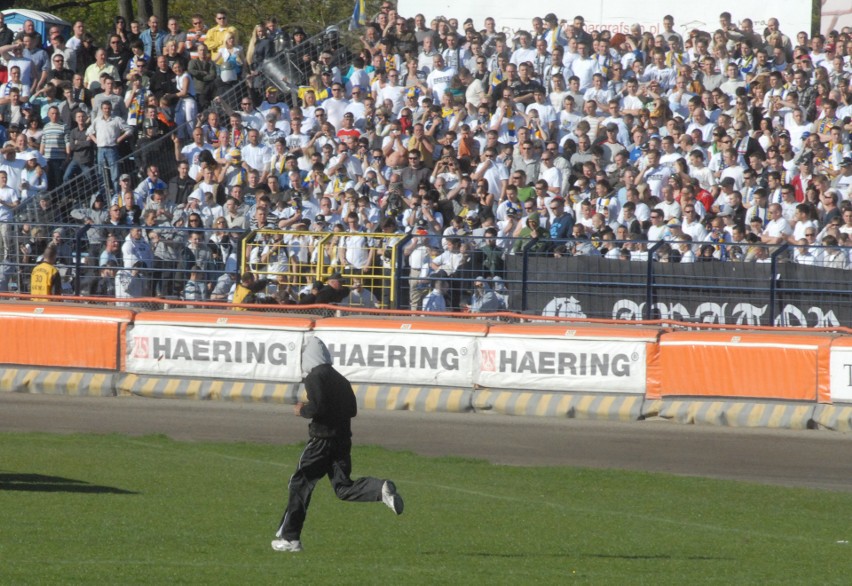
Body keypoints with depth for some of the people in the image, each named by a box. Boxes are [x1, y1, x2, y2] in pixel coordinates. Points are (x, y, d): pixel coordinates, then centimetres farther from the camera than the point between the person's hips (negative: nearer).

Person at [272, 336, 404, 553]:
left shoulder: (314, 378, -10)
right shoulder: (340, 379, 15)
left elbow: (318, 408, -21)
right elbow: (352, 410, 16)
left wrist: (302, 410, -2)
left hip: (322, 439, -7)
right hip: (343, 439, 7)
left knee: (300, 485, 4)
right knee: (343, 488, 7)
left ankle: (289, 537, 6)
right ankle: (381, 490, -20)